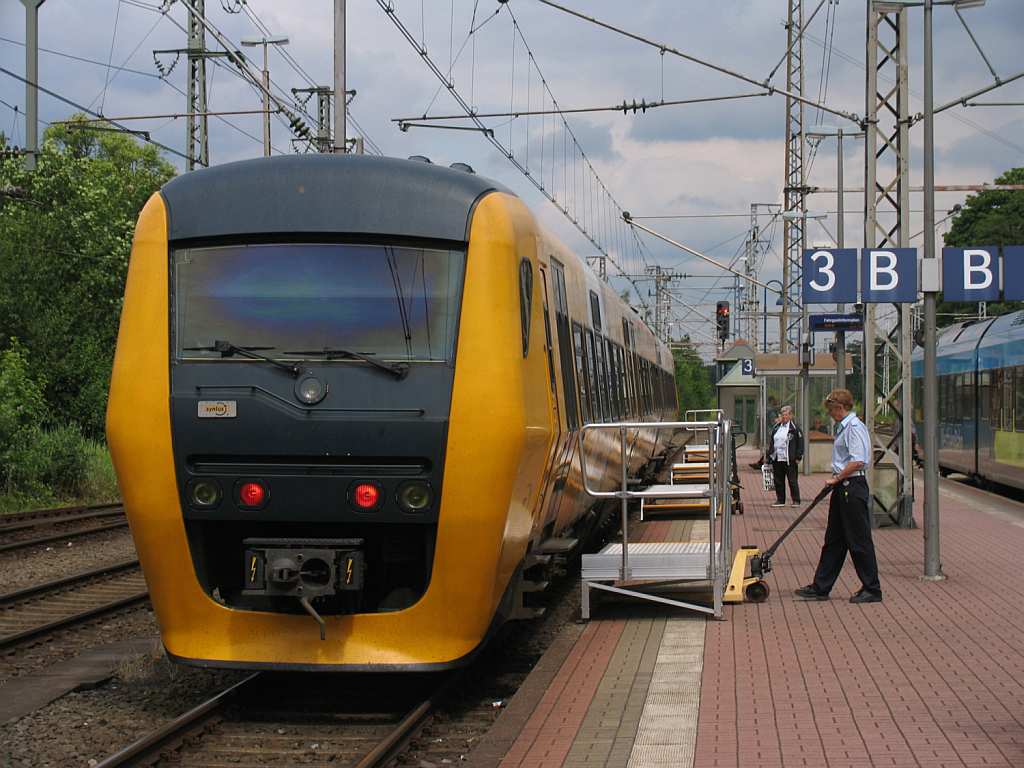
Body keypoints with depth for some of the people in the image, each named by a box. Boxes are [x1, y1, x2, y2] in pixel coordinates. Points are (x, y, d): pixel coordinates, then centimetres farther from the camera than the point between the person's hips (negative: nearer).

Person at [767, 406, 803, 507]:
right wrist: (770, 455, 13)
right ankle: (780, 500, 18)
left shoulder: (794, 428, -4)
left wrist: (798, 457, -10)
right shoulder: (776, 427, 13)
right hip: (777, 460, 6)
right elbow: (771, 442, 20)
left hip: (790, 460, -6)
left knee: (793, 481, -1)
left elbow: (800, 442, -5)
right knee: (778, 481, 9)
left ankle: (796, 501, 6)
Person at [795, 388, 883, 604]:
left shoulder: (854, 427, -15)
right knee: (834, 540, 13)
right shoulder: (844, 427, 16)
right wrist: (836, 481, 14)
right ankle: (820, 587, 18)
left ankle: (872, 590, 4)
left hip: (852, 487, -11)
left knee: (859, 540, -4)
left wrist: (837, 478, -16)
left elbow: (857, 461, -23)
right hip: (842, 489, 11)